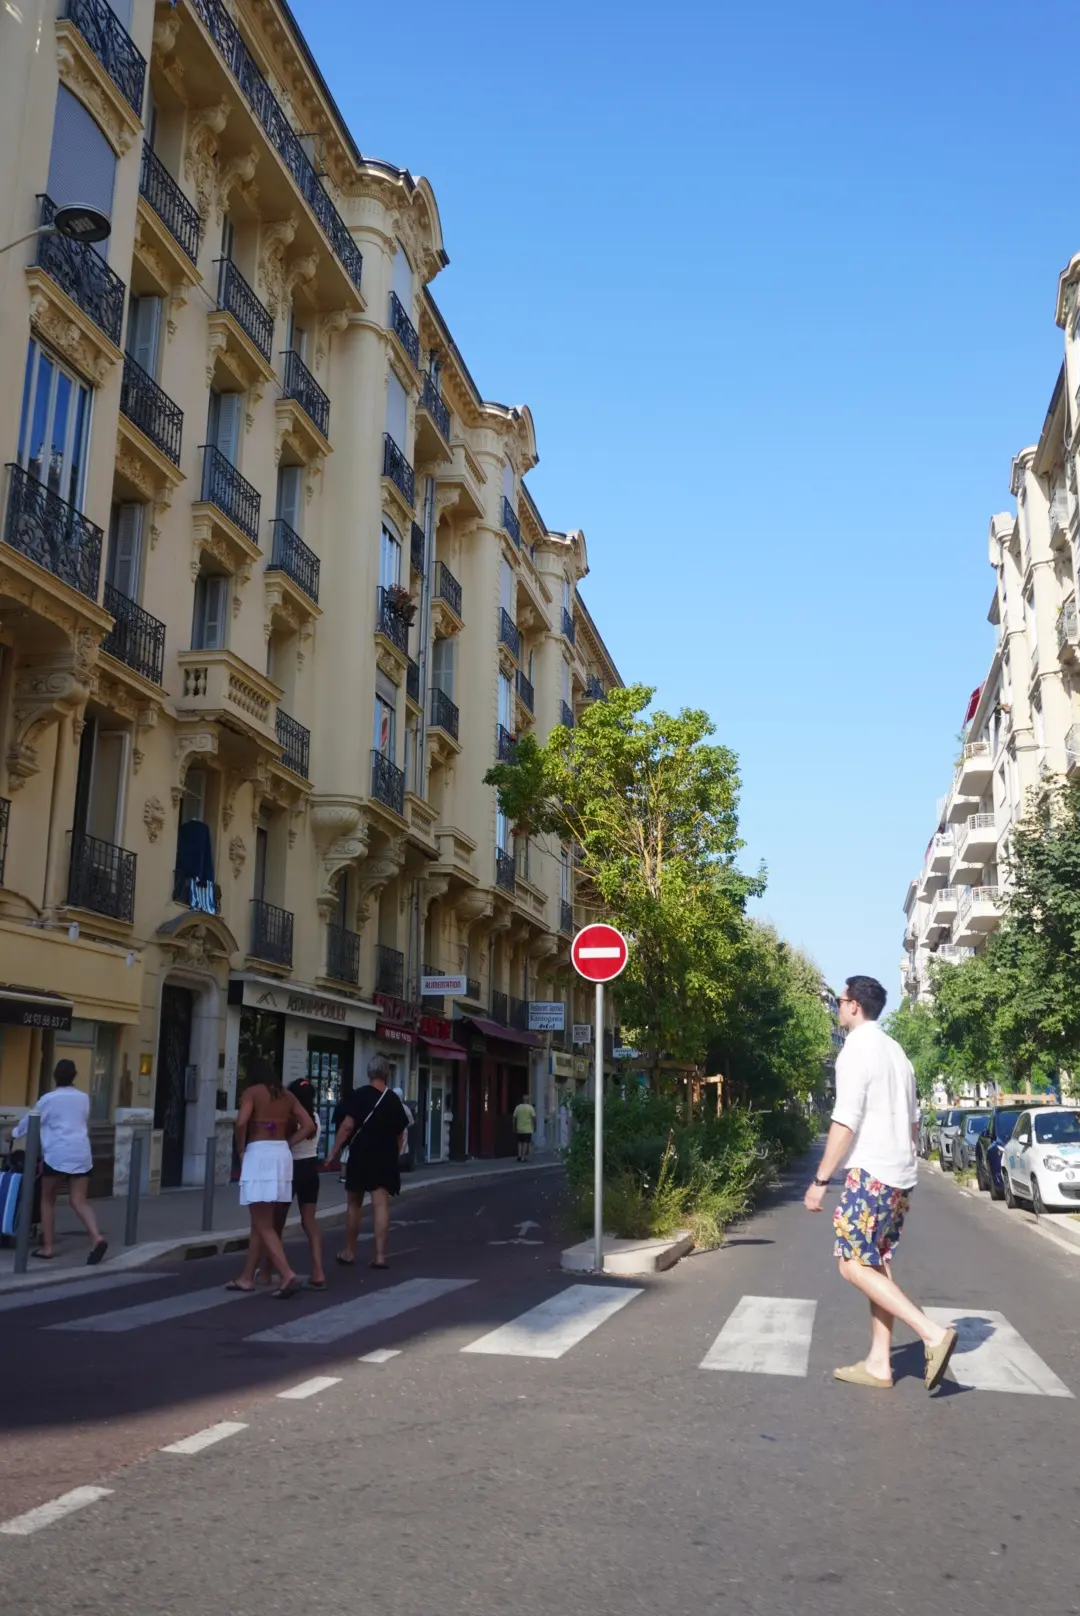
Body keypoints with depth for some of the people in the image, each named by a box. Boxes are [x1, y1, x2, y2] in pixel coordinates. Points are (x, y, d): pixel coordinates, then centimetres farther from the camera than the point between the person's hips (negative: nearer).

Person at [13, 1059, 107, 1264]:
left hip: (56, 1154, -3)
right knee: (79, 1202, 1)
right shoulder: (84, 1098, 12)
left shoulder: (48, 1099, 0)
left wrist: (15, 1133, 34)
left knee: (48, 1200, 15)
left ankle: (48, 1247, 15)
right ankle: (97, 1238, -21)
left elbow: (30, 1121, 14)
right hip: (81, 1153, 3)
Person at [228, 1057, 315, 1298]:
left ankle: (288, 1276, -15)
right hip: (282, 1155, 6)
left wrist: (241, 1148, -2)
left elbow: (241, 1122, -17)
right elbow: (309, 1125, 7)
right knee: (260, 1222, 16)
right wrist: (286, 1143, 10)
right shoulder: (287, 1095, 14)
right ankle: (247, 1277, 21)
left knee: (263, 1225, -4)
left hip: (259, 1154, -6)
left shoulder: (252, 1092, -1)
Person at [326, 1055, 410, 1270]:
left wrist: (334, 1152, -9)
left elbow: (347, 1126, -13)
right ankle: (380, 1254, -7)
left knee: (354, 1204, 11)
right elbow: (400, 1133, 15)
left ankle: (349, 1252, 20)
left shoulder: (360, 1095, -5)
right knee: (381, 1204, -1)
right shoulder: (394, 1099, 9)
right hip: (385, 1157, 3)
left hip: (361, 1155, -3)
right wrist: (394, 1155, 27)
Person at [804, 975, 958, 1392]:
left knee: (855, 1265, -4)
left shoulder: (856, 1049, -12)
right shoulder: (895, 1051, 15)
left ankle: (932, 1334, -11)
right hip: (900, 1172, 9)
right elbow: (912, 1122, 20)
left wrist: (820, 1180, -14)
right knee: (876, 1265, 11)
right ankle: (879, 1364, 12)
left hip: (871, 1172, -9)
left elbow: (845, 1124, -18)